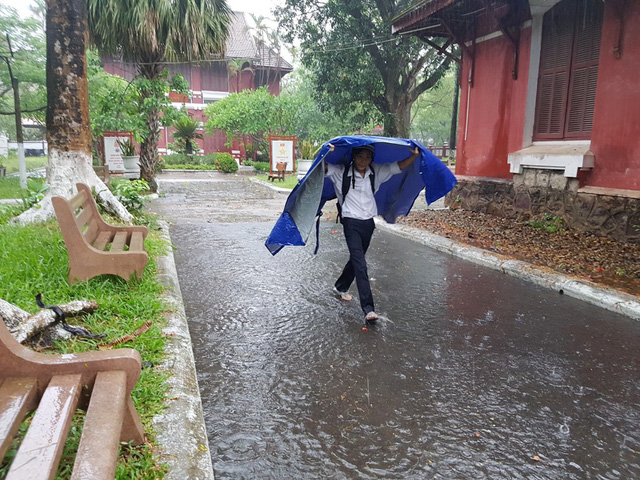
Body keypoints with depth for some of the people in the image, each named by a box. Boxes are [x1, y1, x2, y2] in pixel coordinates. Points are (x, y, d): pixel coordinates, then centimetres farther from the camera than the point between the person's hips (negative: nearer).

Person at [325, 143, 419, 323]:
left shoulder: (376, 172, 5)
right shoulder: (342, 172, -6)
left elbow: (399, 167, 7)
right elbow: (323, 167, -14)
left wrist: (415, 155, -7)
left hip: (368, 222, 5)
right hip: (351, 222, -5)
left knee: (356, 259, 19)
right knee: (360, 264, -13)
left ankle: (340, 287, 45)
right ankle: (368, 308, -14)